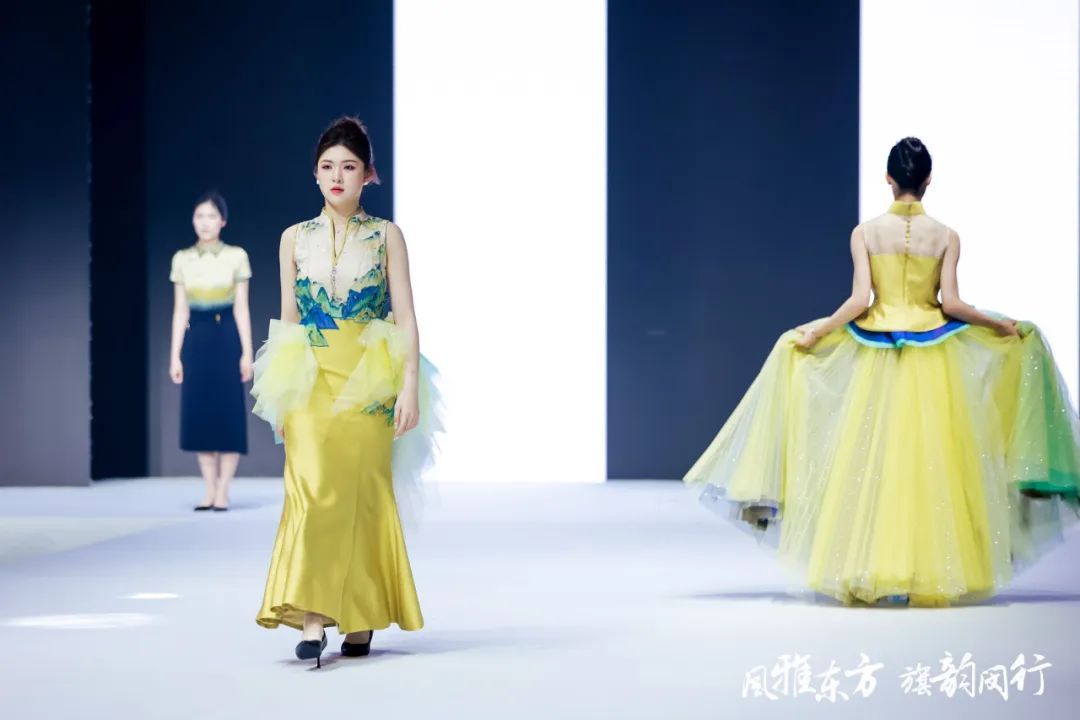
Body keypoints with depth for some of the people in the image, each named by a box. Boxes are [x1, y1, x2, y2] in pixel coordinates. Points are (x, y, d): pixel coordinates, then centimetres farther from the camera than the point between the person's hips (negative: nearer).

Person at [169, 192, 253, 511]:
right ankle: (209, 491, 9)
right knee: (199, 413, 2)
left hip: (227, 338, -2)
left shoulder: (236, 256, 0)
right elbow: (180, 311, 7)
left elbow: (241, 307, -1)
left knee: (229, 413, -2)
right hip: (196, 340, 3)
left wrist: (247, 352, -5)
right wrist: (175, 355, 2)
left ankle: (222, 491, 3)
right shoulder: (182, 259, 6)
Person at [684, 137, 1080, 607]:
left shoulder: (866, 233, -4)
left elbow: (859, 300, -10)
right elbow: (951, 303, -8)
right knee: (932, 464, 4)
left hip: (877, 357, 0)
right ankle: (931, 573, 3)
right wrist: (1002, 326, 6)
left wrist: (814, 332, 1)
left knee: (872, 460, 6)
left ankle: (870, 573, 5)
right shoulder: (945, 236, -4)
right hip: (933, 361, 0)